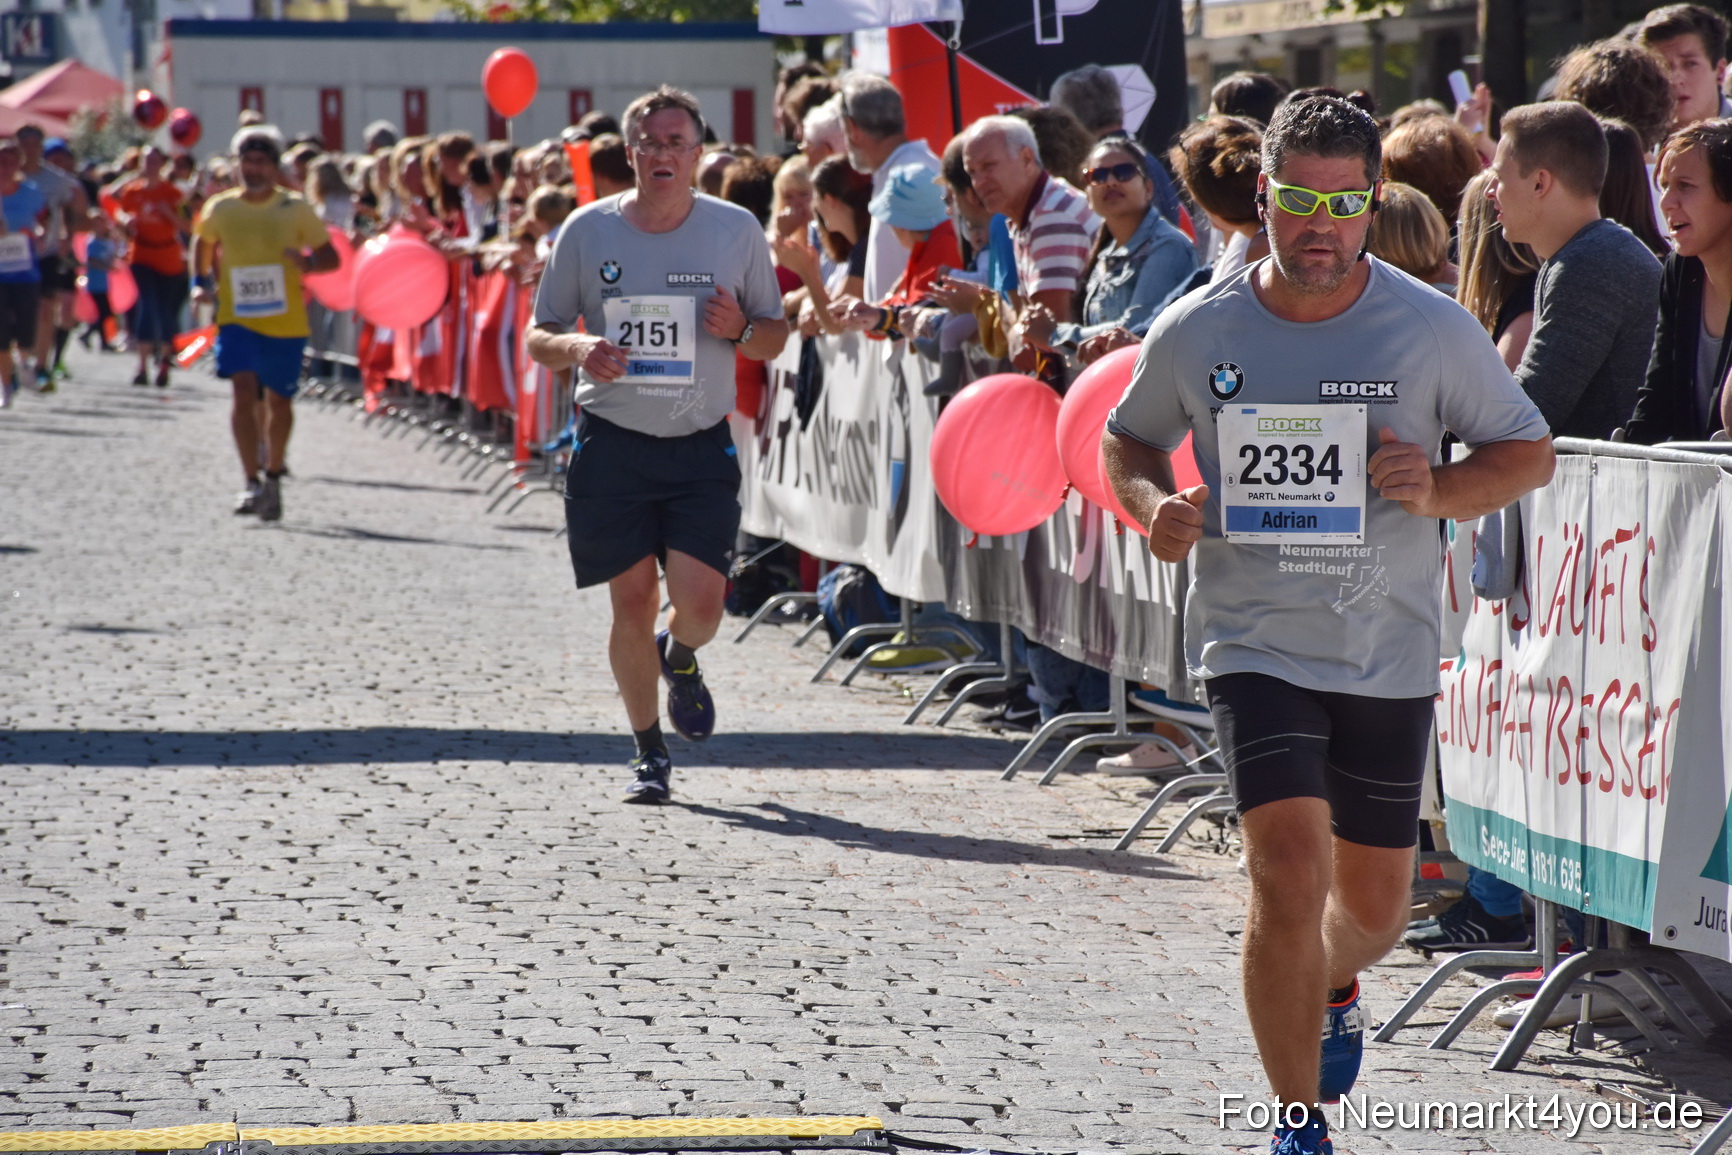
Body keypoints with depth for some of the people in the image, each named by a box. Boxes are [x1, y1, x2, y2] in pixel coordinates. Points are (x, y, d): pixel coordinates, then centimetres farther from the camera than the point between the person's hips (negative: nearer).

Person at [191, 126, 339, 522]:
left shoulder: (295, 209, -3)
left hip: (285, 322, 0)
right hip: (237, 320, 0)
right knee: (244, 392, -17)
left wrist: (308, 263, -19)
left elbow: (330, 256, 1)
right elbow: (204, 244, 22)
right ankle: (251, 482, -18)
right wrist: (204, 283, 12)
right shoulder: (219, 208, 1)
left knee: (278, 400, 10)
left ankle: (274, 475, 32)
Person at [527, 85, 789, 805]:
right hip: (612, 442, 0)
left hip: (701, 446, 0)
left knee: (700, 601, -10)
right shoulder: (587, 231, 0)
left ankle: (681, 661, 28)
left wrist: (741, 330, -13)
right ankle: (649, 752, 20)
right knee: (633, 602, 1)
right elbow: (540, 338, 7)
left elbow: (775, 338, 10)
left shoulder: (737, 231, 1)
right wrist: (578, 348, -16)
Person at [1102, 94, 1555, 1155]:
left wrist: (1440, 490, -16)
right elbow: (1130, 441, 13)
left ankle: (1333, 989, 52)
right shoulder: (1195, 332, -4)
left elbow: (1529, 453, 3)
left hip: (1391, 655, 2)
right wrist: (1155, 507, -9)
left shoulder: (1434, 329, -6)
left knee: (1375, 903, 14)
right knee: (1290, 869, -19)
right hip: (1255, 642, -1)